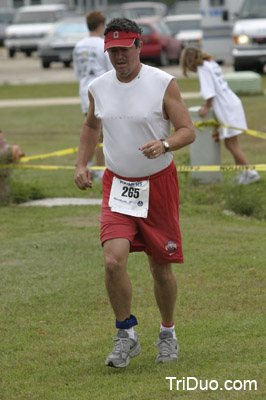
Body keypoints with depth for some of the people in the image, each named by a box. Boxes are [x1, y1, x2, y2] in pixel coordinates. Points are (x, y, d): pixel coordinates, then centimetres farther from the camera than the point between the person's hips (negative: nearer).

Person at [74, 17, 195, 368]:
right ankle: (127, 336, 0)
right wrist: (82, 164, 10)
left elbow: (188, 131, -8)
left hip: (159, 184, -2)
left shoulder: (163, 84, -9)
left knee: (161, 269, 6)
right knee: (114, 260, -17)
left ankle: (168, 333, 31)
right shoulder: (98, 88, 2)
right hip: (117, 185, 2)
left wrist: (164, 144, -29)